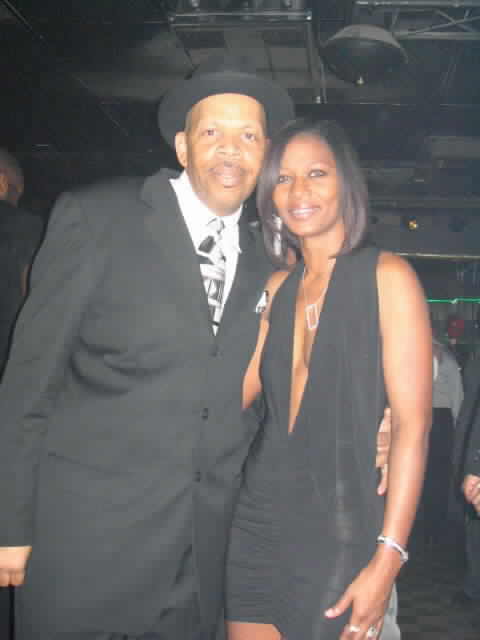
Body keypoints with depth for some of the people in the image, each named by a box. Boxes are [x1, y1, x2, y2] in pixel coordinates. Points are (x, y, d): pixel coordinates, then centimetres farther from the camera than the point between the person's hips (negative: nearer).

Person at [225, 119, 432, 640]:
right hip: (258, 523, 5)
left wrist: (387, 560, -17)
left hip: (341, 531, -5)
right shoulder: (277, 288, 11)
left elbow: (412, 425, -12)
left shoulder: (386, 276, -7)